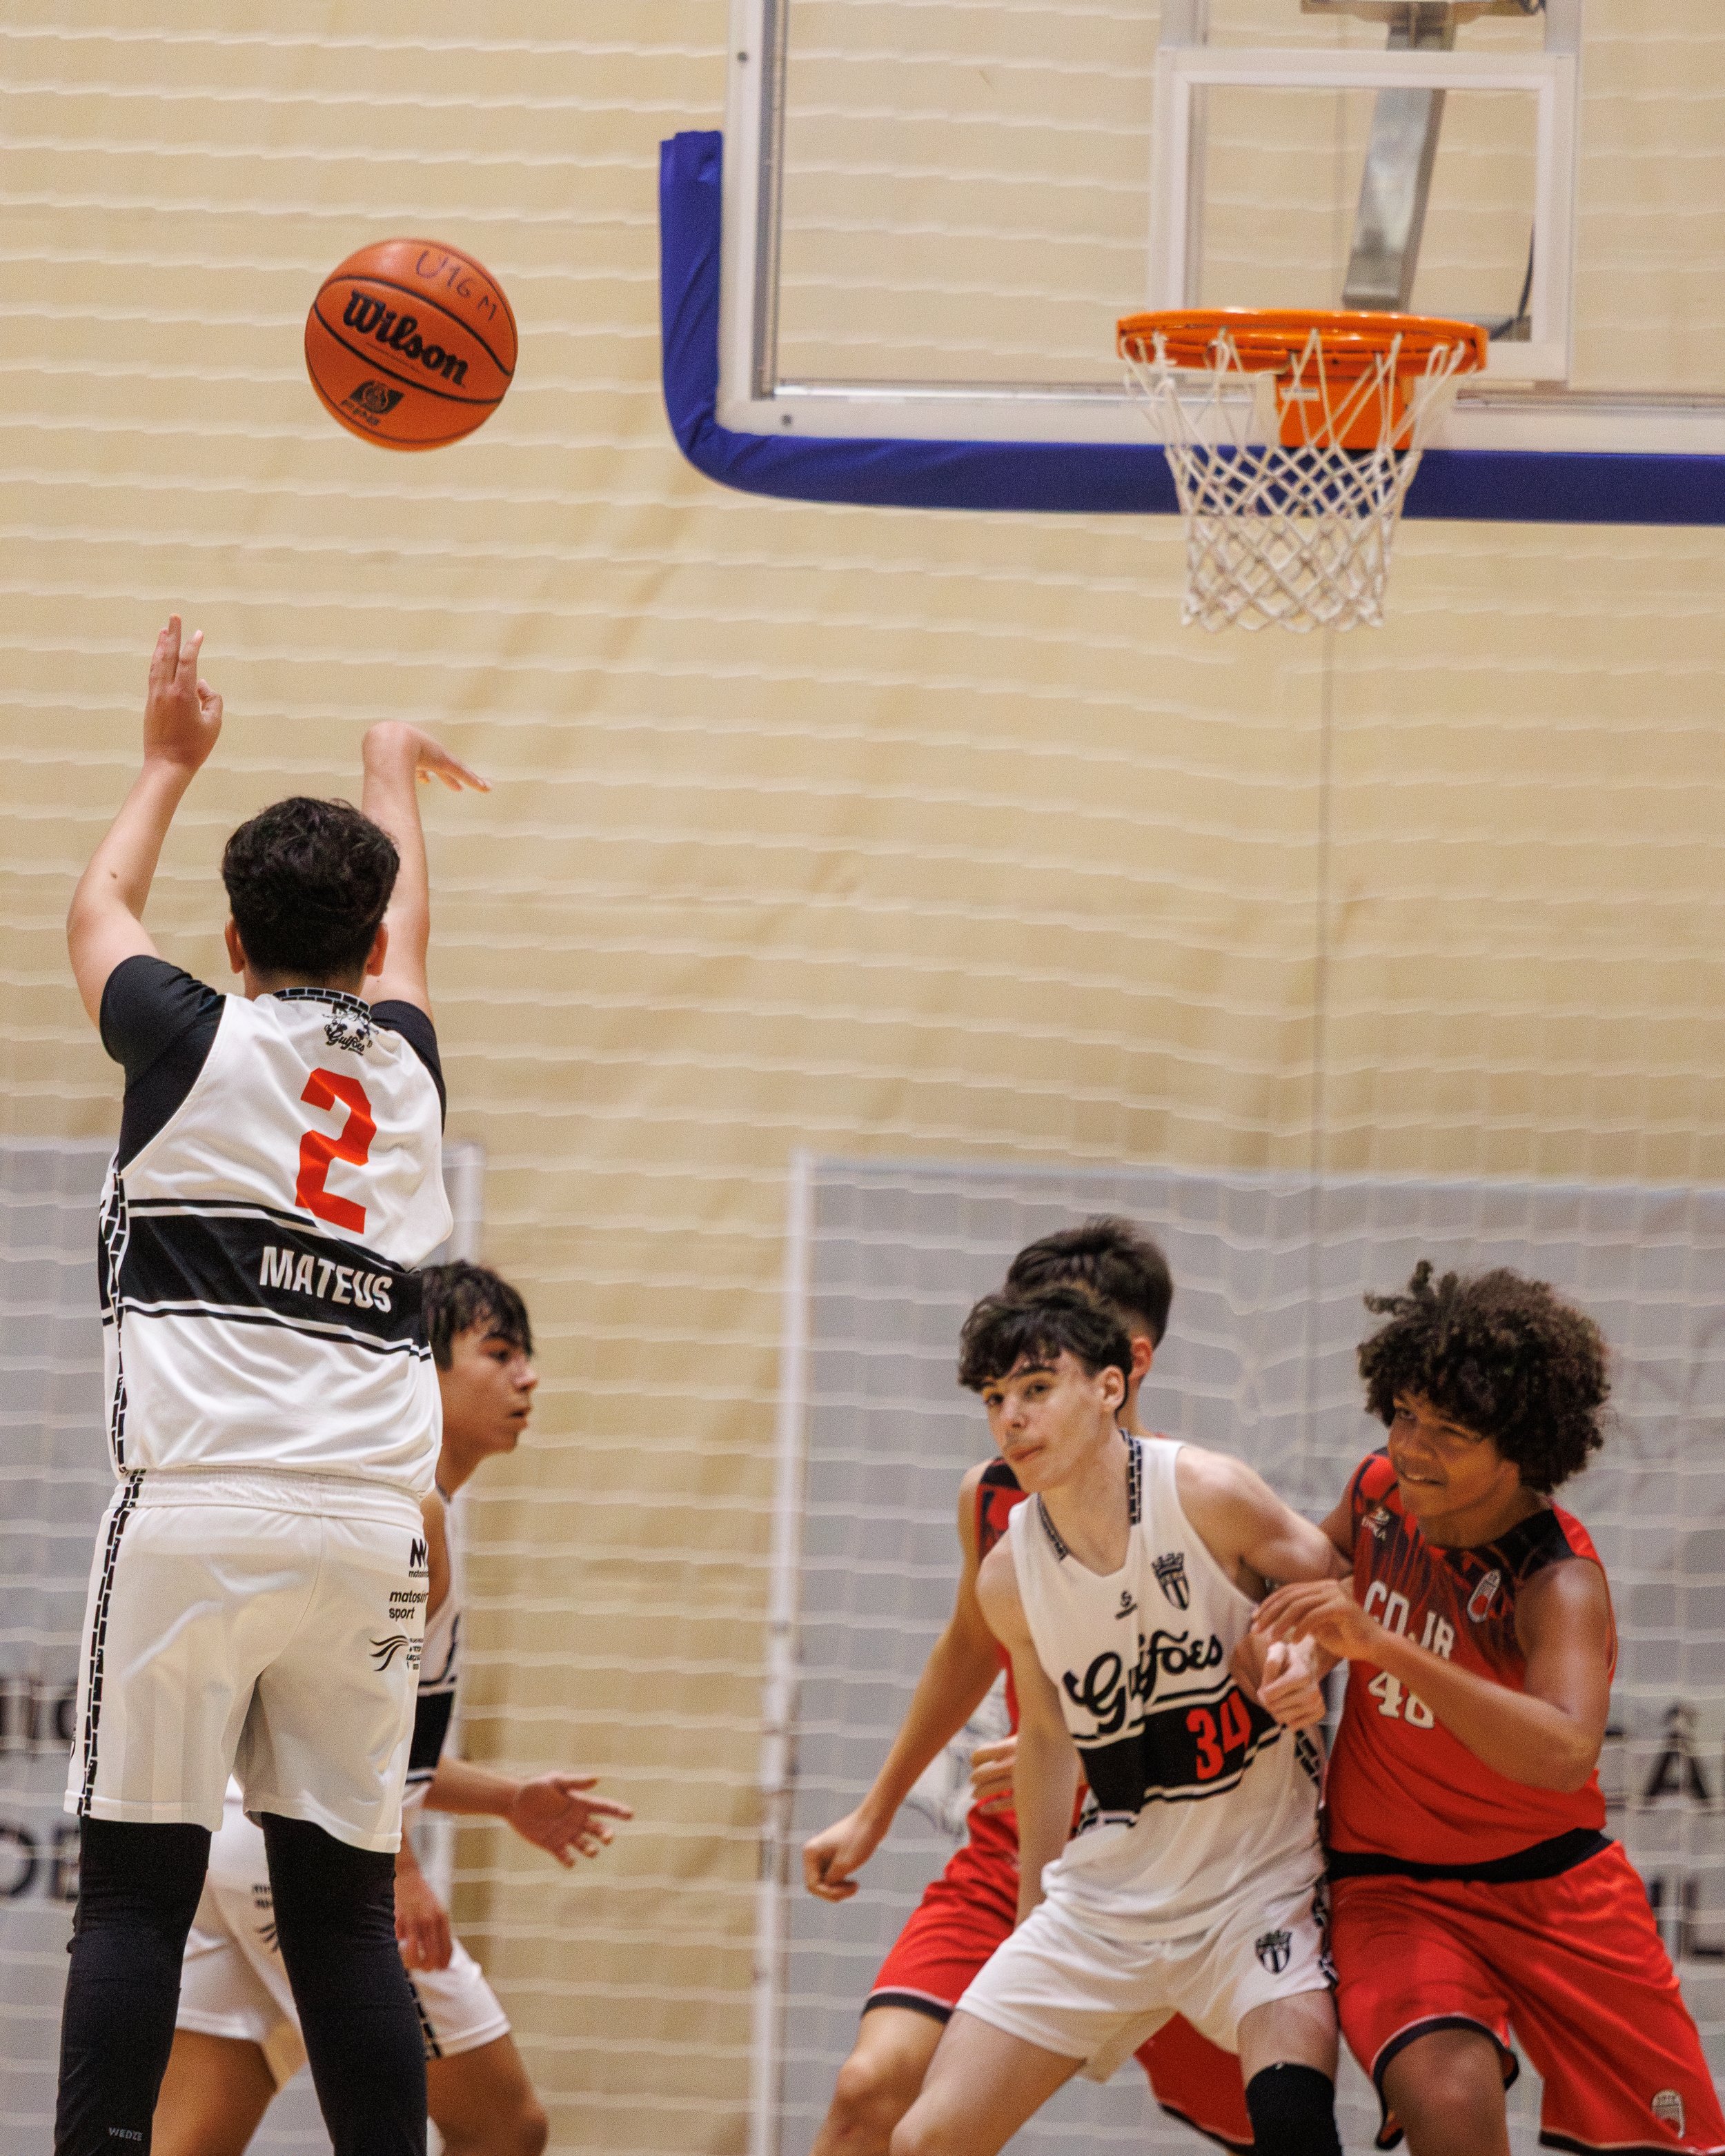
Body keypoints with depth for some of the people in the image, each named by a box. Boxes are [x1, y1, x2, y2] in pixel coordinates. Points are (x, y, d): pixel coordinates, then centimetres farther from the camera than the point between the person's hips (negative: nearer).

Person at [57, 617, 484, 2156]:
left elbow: (96, 913, 27)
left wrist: (174, 760, 44)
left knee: (136, 1888, -4)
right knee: (344, 1906, 5)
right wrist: (393, 776, 57)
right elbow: (404, 936, 38)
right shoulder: (403, 1062, 14)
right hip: (366, 1526, 3)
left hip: (191, 1514, -3)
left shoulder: (194, 1040, 4)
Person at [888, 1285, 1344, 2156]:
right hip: (1106, 1890, 4)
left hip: (1259, 1881, -4)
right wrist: (1033, 1911, 21)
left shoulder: (1204, 1494, -15)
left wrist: (1295, 1652, -23)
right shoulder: (1008, 1575, -3)